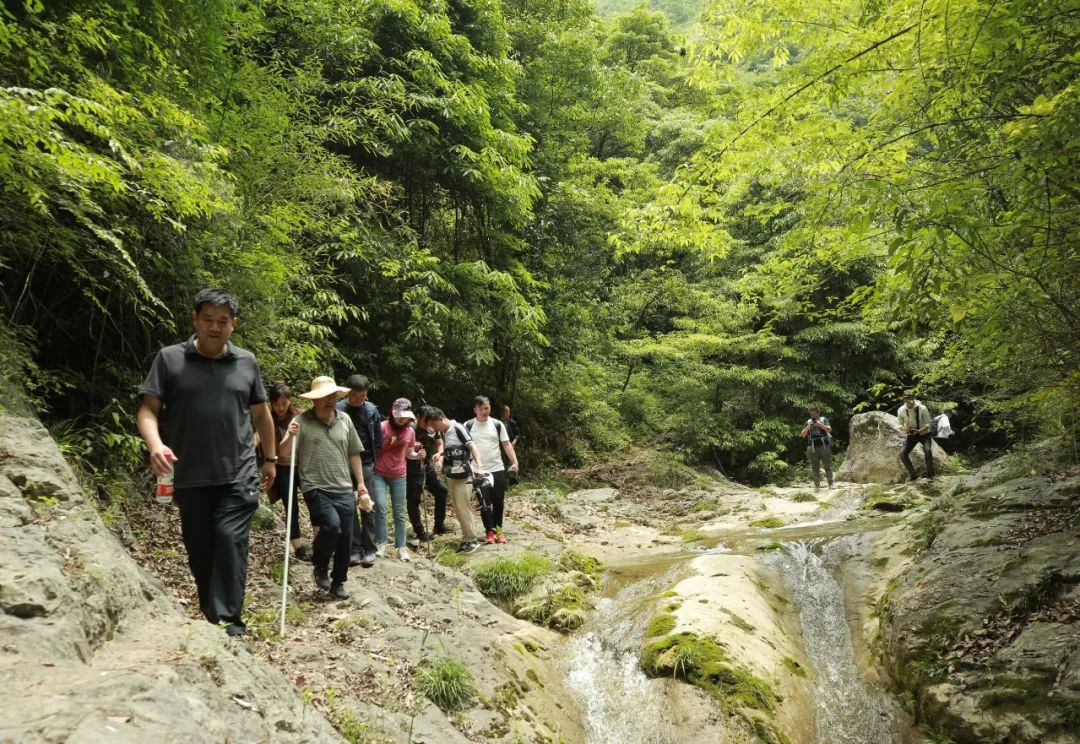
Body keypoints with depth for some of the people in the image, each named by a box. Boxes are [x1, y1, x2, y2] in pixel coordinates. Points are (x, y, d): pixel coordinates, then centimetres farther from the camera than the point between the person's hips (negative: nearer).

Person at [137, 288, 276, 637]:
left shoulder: (246, 362, 7)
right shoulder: (169, 358, 1)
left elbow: (261, 413, 16)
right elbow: (148, 409, -3)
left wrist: (269, 458, 18)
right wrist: (155, 444, -22)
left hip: (238, 475, 0)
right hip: (190, 477, 0)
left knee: (231, 543, -9)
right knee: (199, 550, 9)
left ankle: (229, 622, -6)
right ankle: (209, 618, 25)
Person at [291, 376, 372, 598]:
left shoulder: (344, 420, 5)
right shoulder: (301, 421, -5)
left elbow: (354, 454, 12)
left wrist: (361, 487, 11)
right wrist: (290, 437, -24)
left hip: (344, 489, 4)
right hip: (316, 488, -4)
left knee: (346, 538, 5)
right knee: (331, 525, -24)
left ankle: (338, 583, 26)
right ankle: (320, 567, 5)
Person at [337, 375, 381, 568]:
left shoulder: (372, 410, 1)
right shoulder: (338, 409, -6)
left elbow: (377, 438, 7)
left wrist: (373, 460, 2)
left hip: (366, 464, 1)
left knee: (368, 508, 3)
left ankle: (369, 550, 9)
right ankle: (355, 549, 10)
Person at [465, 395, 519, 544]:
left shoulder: (497, 424, 2)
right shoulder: (468, 426, 0)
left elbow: (506, 444, 3)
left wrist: (515, 462, -8)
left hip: (497, 470, 1)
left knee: (498, 501, 6)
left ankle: (498, 529, 20)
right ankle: (490, 531, 11)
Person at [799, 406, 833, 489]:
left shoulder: (824, 419, 7)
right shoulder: (808, 422, 11)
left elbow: (829, 430, -5)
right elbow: (803, 435, 6)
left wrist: (820, 424, -14)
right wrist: (808, 427, -7)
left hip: (824, 446, -2)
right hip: (813, 447, 2)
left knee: (828, 465, 0)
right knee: (815, 467, 2)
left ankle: (830, 483, 7)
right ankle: (817, 484, 5)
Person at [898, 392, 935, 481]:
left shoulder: (922, 408, -19)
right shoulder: (901, 410, -10)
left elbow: (927, 423, -12)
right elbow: (900, 424, 3)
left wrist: (919, 431, -31)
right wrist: (904, 429, -22)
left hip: (924, 434, -3)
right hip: (911, 435, 3)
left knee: (928, 451, -28)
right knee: (902, 453, -14)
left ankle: (929, 475, -11)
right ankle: (912, 474, 4)